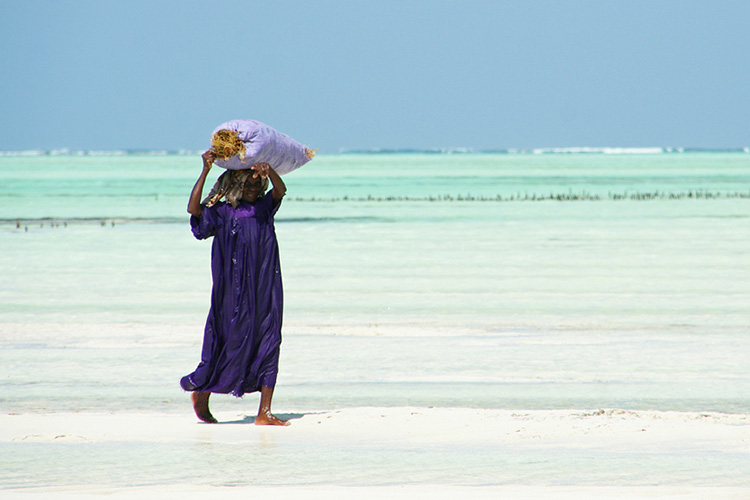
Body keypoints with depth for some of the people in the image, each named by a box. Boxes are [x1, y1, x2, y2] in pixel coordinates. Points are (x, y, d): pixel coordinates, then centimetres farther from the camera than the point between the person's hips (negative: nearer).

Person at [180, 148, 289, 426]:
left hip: (266, 288, 4)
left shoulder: (264, 207, 11)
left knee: (269, 345, -2)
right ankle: (201, 393, 23)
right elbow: (193, 208, -17)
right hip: (235, 292, -4)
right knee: (234, 343, -1)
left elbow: (280, 191, -7)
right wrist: (205, 171, -22)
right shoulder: (221, 213, -1)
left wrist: (269, 171, -28)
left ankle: (265, 413, -2)